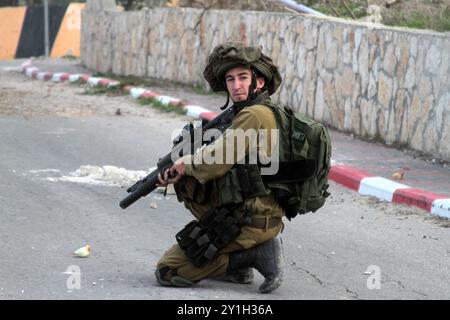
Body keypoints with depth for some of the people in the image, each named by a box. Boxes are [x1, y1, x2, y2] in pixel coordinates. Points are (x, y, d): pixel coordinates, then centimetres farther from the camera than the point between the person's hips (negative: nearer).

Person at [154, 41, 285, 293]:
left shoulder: (254, 115, -17)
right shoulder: (265, 112, 14)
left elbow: (216, 162, -20)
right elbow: (226, 166, 16)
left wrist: (186, 163, 1)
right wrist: (177, 174, 6)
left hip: (249, 224, -9)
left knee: (167, 271, -4)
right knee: (187, 182, 24)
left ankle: (253, 255, -7)